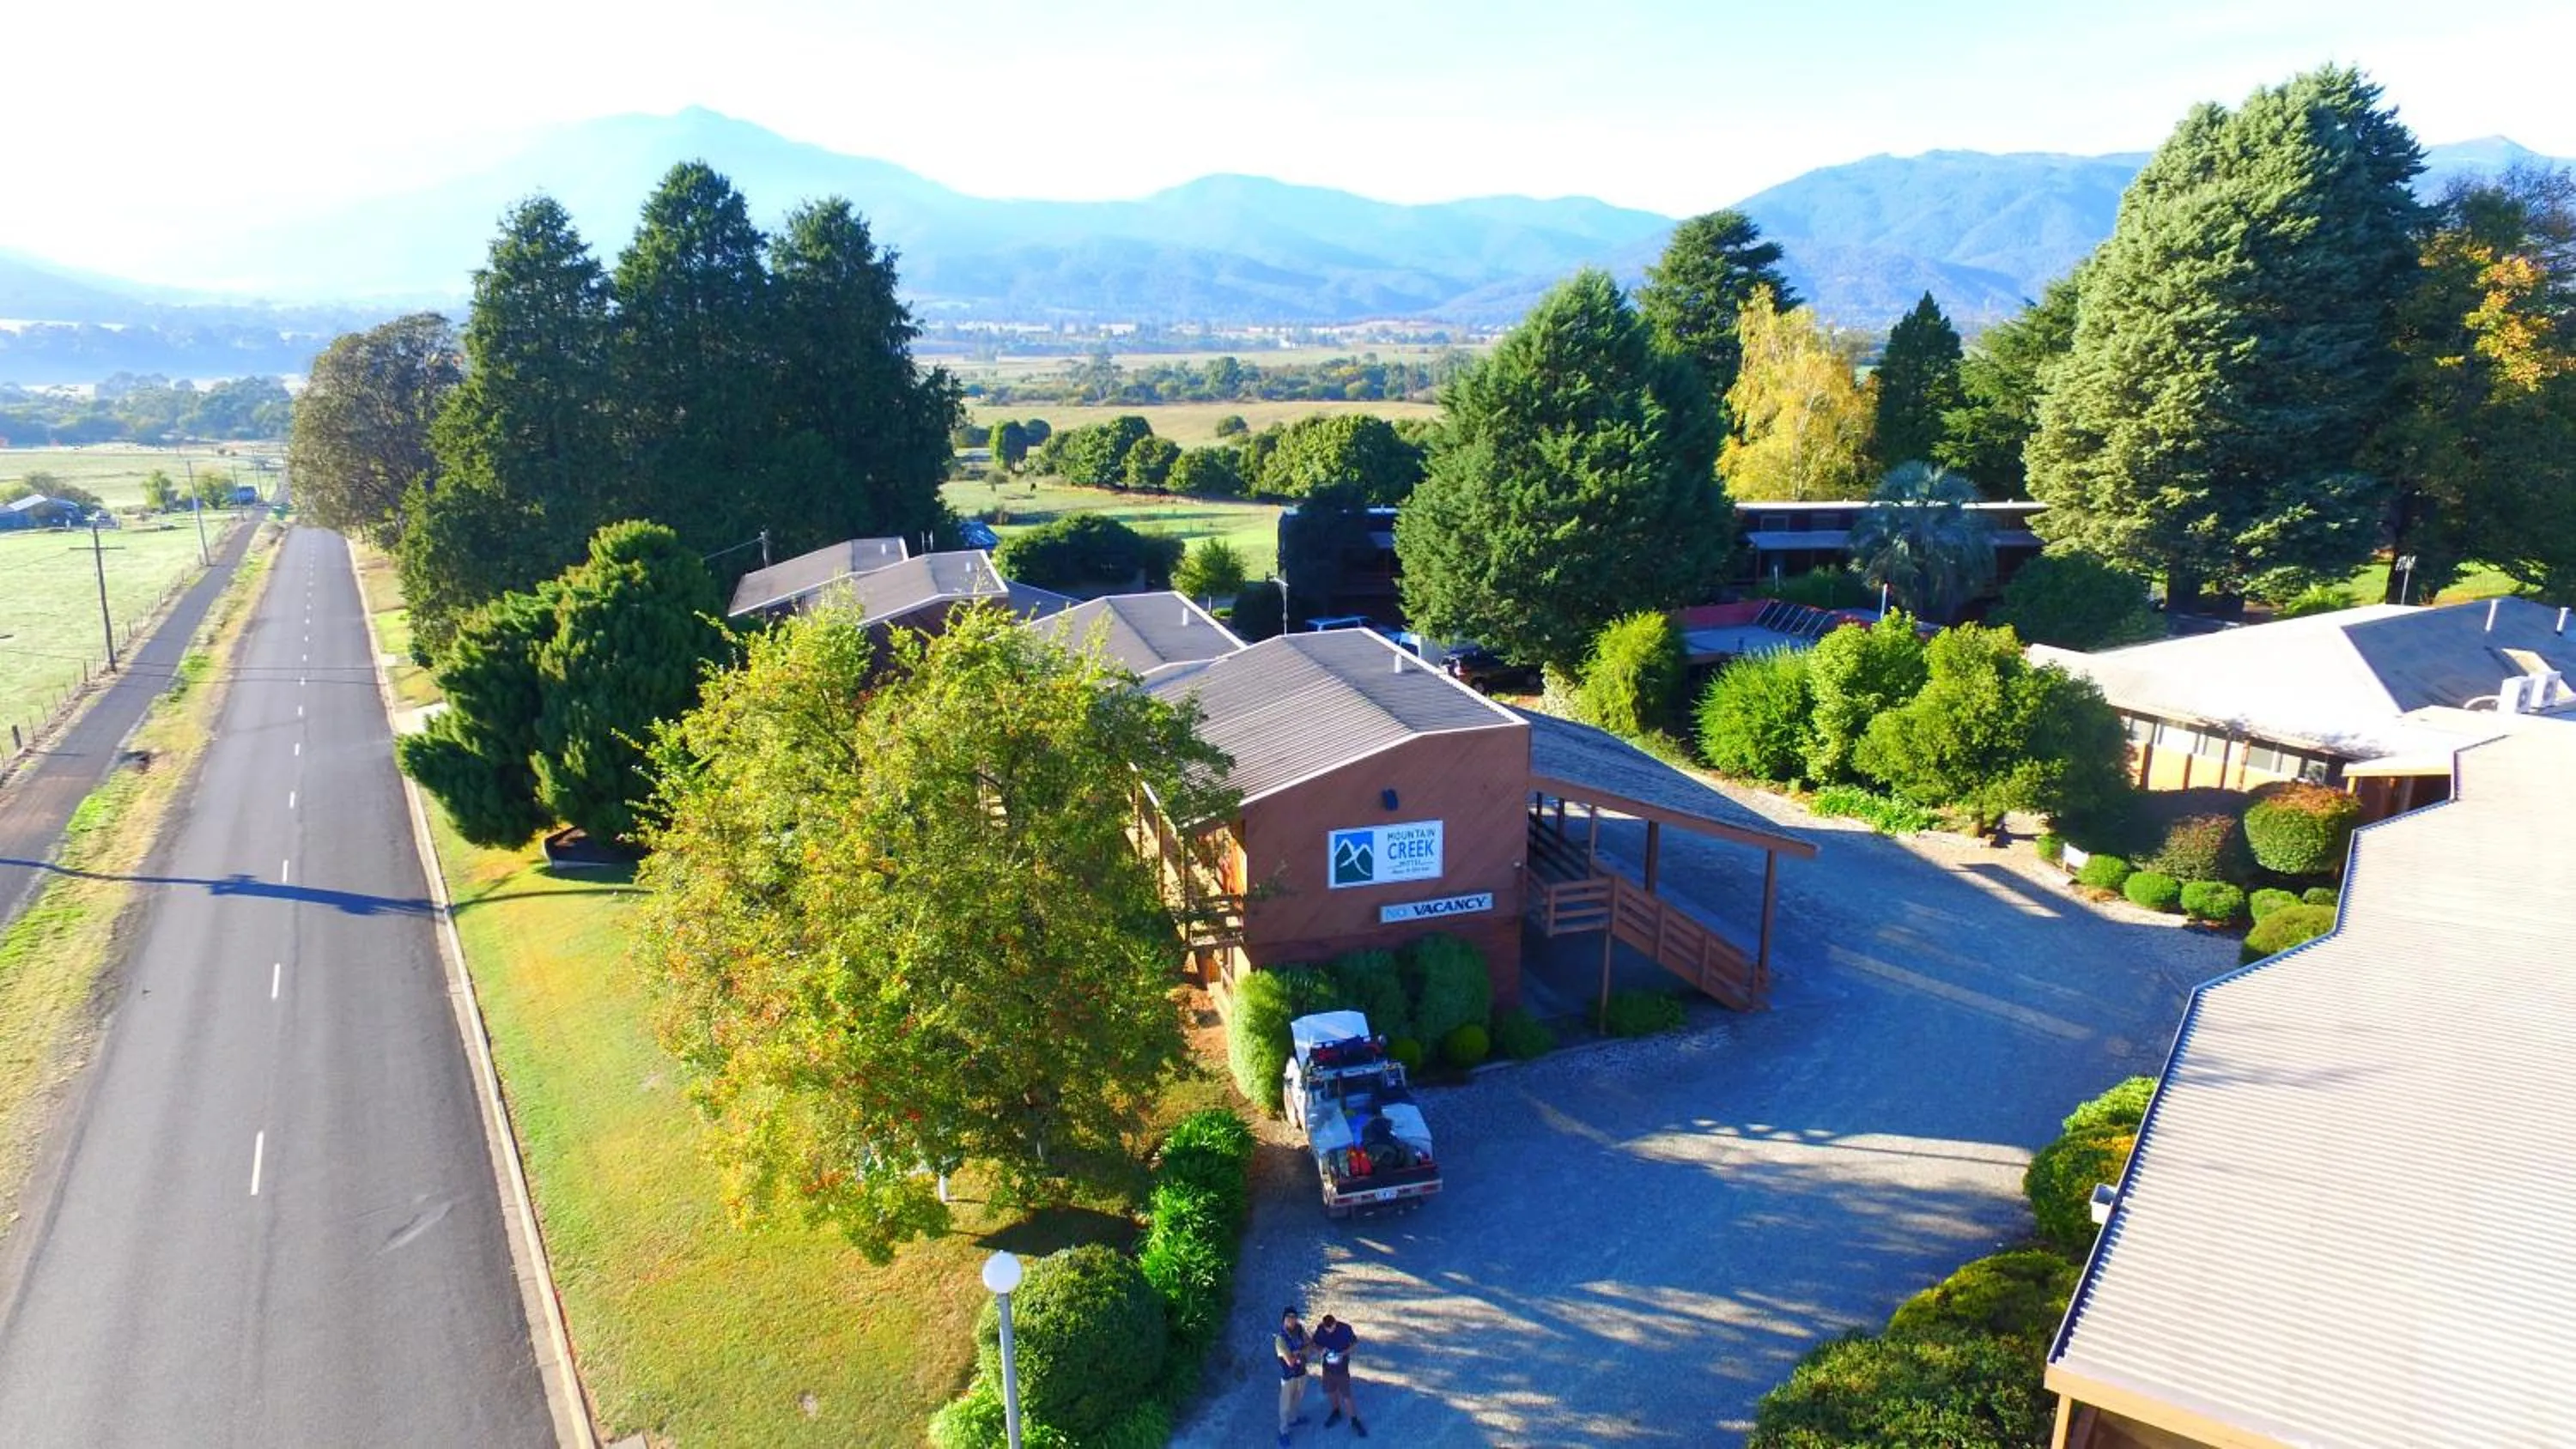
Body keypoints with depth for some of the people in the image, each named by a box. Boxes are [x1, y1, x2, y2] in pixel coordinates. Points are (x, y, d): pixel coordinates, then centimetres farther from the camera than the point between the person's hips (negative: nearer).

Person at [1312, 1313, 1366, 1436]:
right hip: (1327, 1366, 4)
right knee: (1330, 1392, 20)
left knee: (1346, 1396, 2)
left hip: (1342, 1367, -3)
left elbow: (1355, 1343, -9)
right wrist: (1320, 1350, -23)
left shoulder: (1345, 1328, -23)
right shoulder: (1320, 1329, -15)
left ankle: (1355, 1421, 21)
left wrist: (1343, 1354, -24)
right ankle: (1336, 1413, 46)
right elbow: (1315, 1344, -1)